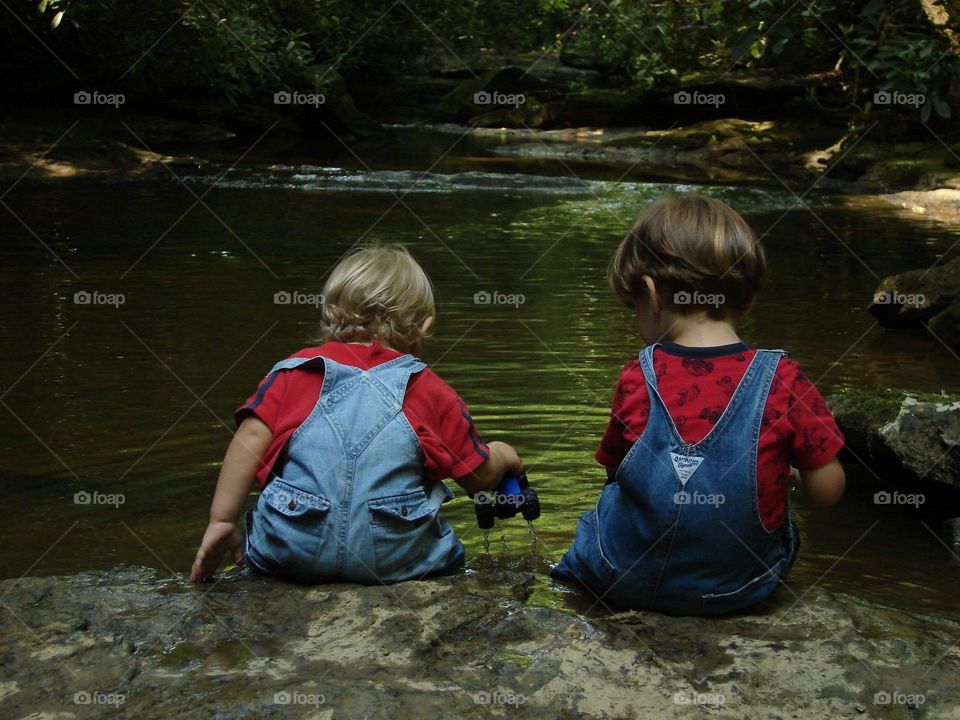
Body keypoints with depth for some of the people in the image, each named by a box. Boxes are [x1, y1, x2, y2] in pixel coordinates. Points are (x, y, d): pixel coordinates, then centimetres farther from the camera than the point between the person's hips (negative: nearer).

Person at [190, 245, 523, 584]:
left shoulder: (293, 371, 9)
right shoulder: (432, 391, 8)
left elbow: (252, 437, -2)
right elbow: (480, 478, 13)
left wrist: (221, 521, 3)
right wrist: (502, 456, 35)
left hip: (288, 555, 1)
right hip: (392, 559, -1)